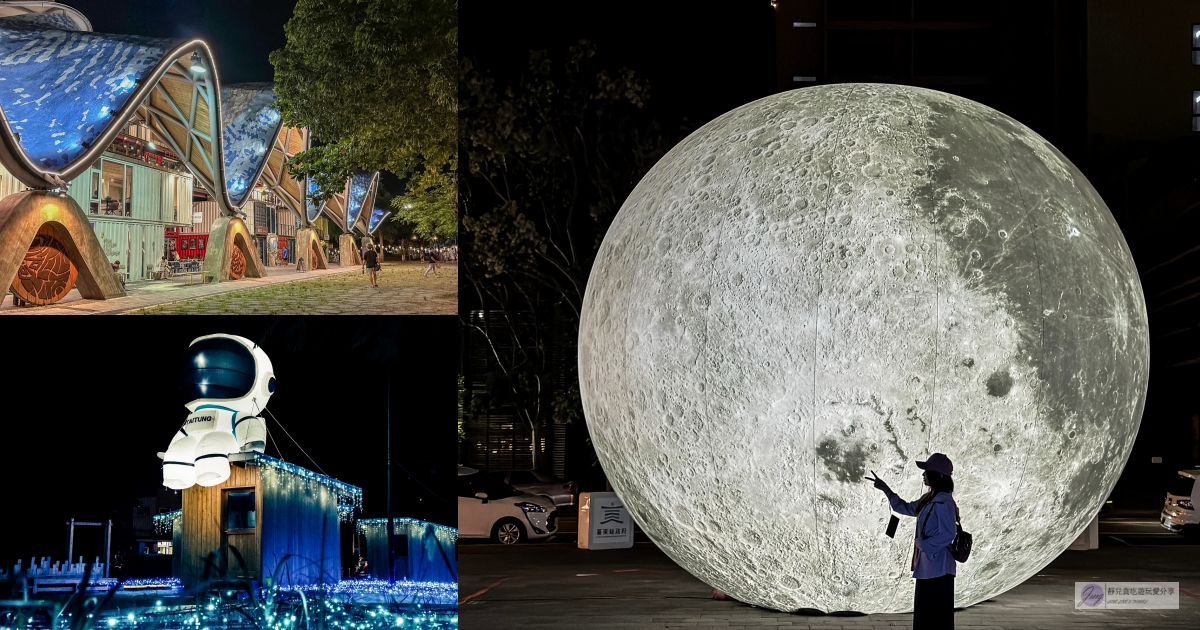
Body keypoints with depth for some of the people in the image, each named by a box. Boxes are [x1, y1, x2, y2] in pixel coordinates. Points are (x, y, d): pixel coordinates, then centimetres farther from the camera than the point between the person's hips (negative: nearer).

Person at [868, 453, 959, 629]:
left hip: (938, 568, -10)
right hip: (927, 567, 10)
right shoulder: (929, 499, 12)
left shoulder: (943, 502, -17)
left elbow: (948, 534, -22)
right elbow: (906, 508, 25)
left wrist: (923, 544, -15)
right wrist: (886, 489, 19)